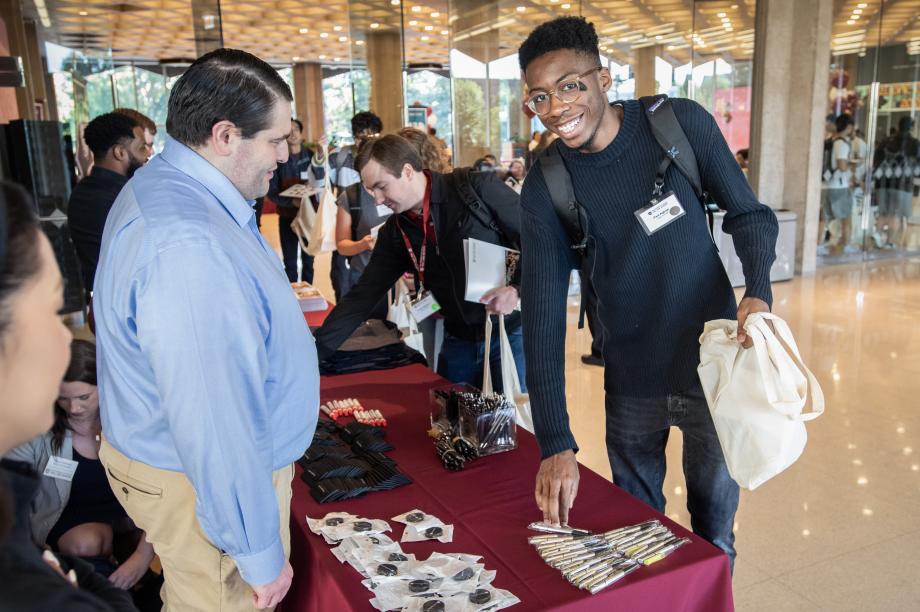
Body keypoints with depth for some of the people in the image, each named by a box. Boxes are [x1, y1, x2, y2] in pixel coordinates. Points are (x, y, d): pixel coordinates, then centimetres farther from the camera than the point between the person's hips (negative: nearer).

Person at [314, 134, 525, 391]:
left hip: (513, 330, -5)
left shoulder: (477, 188, -13)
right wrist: (312, 353, -2)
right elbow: (363, 296, 3)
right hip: (459, 340, 5)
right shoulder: (395, 231, 3)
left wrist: (517, 288, -24)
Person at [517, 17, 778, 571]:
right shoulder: (544, 188, -10)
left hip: (715, 367, 0)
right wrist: (556, 443, -19)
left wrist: (759, 290, -20)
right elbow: (543, 314, -13)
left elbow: (747, 214, 1)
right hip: (631, 387, 1)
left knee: (714, 531, 15)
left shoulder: (683, 123, -11)